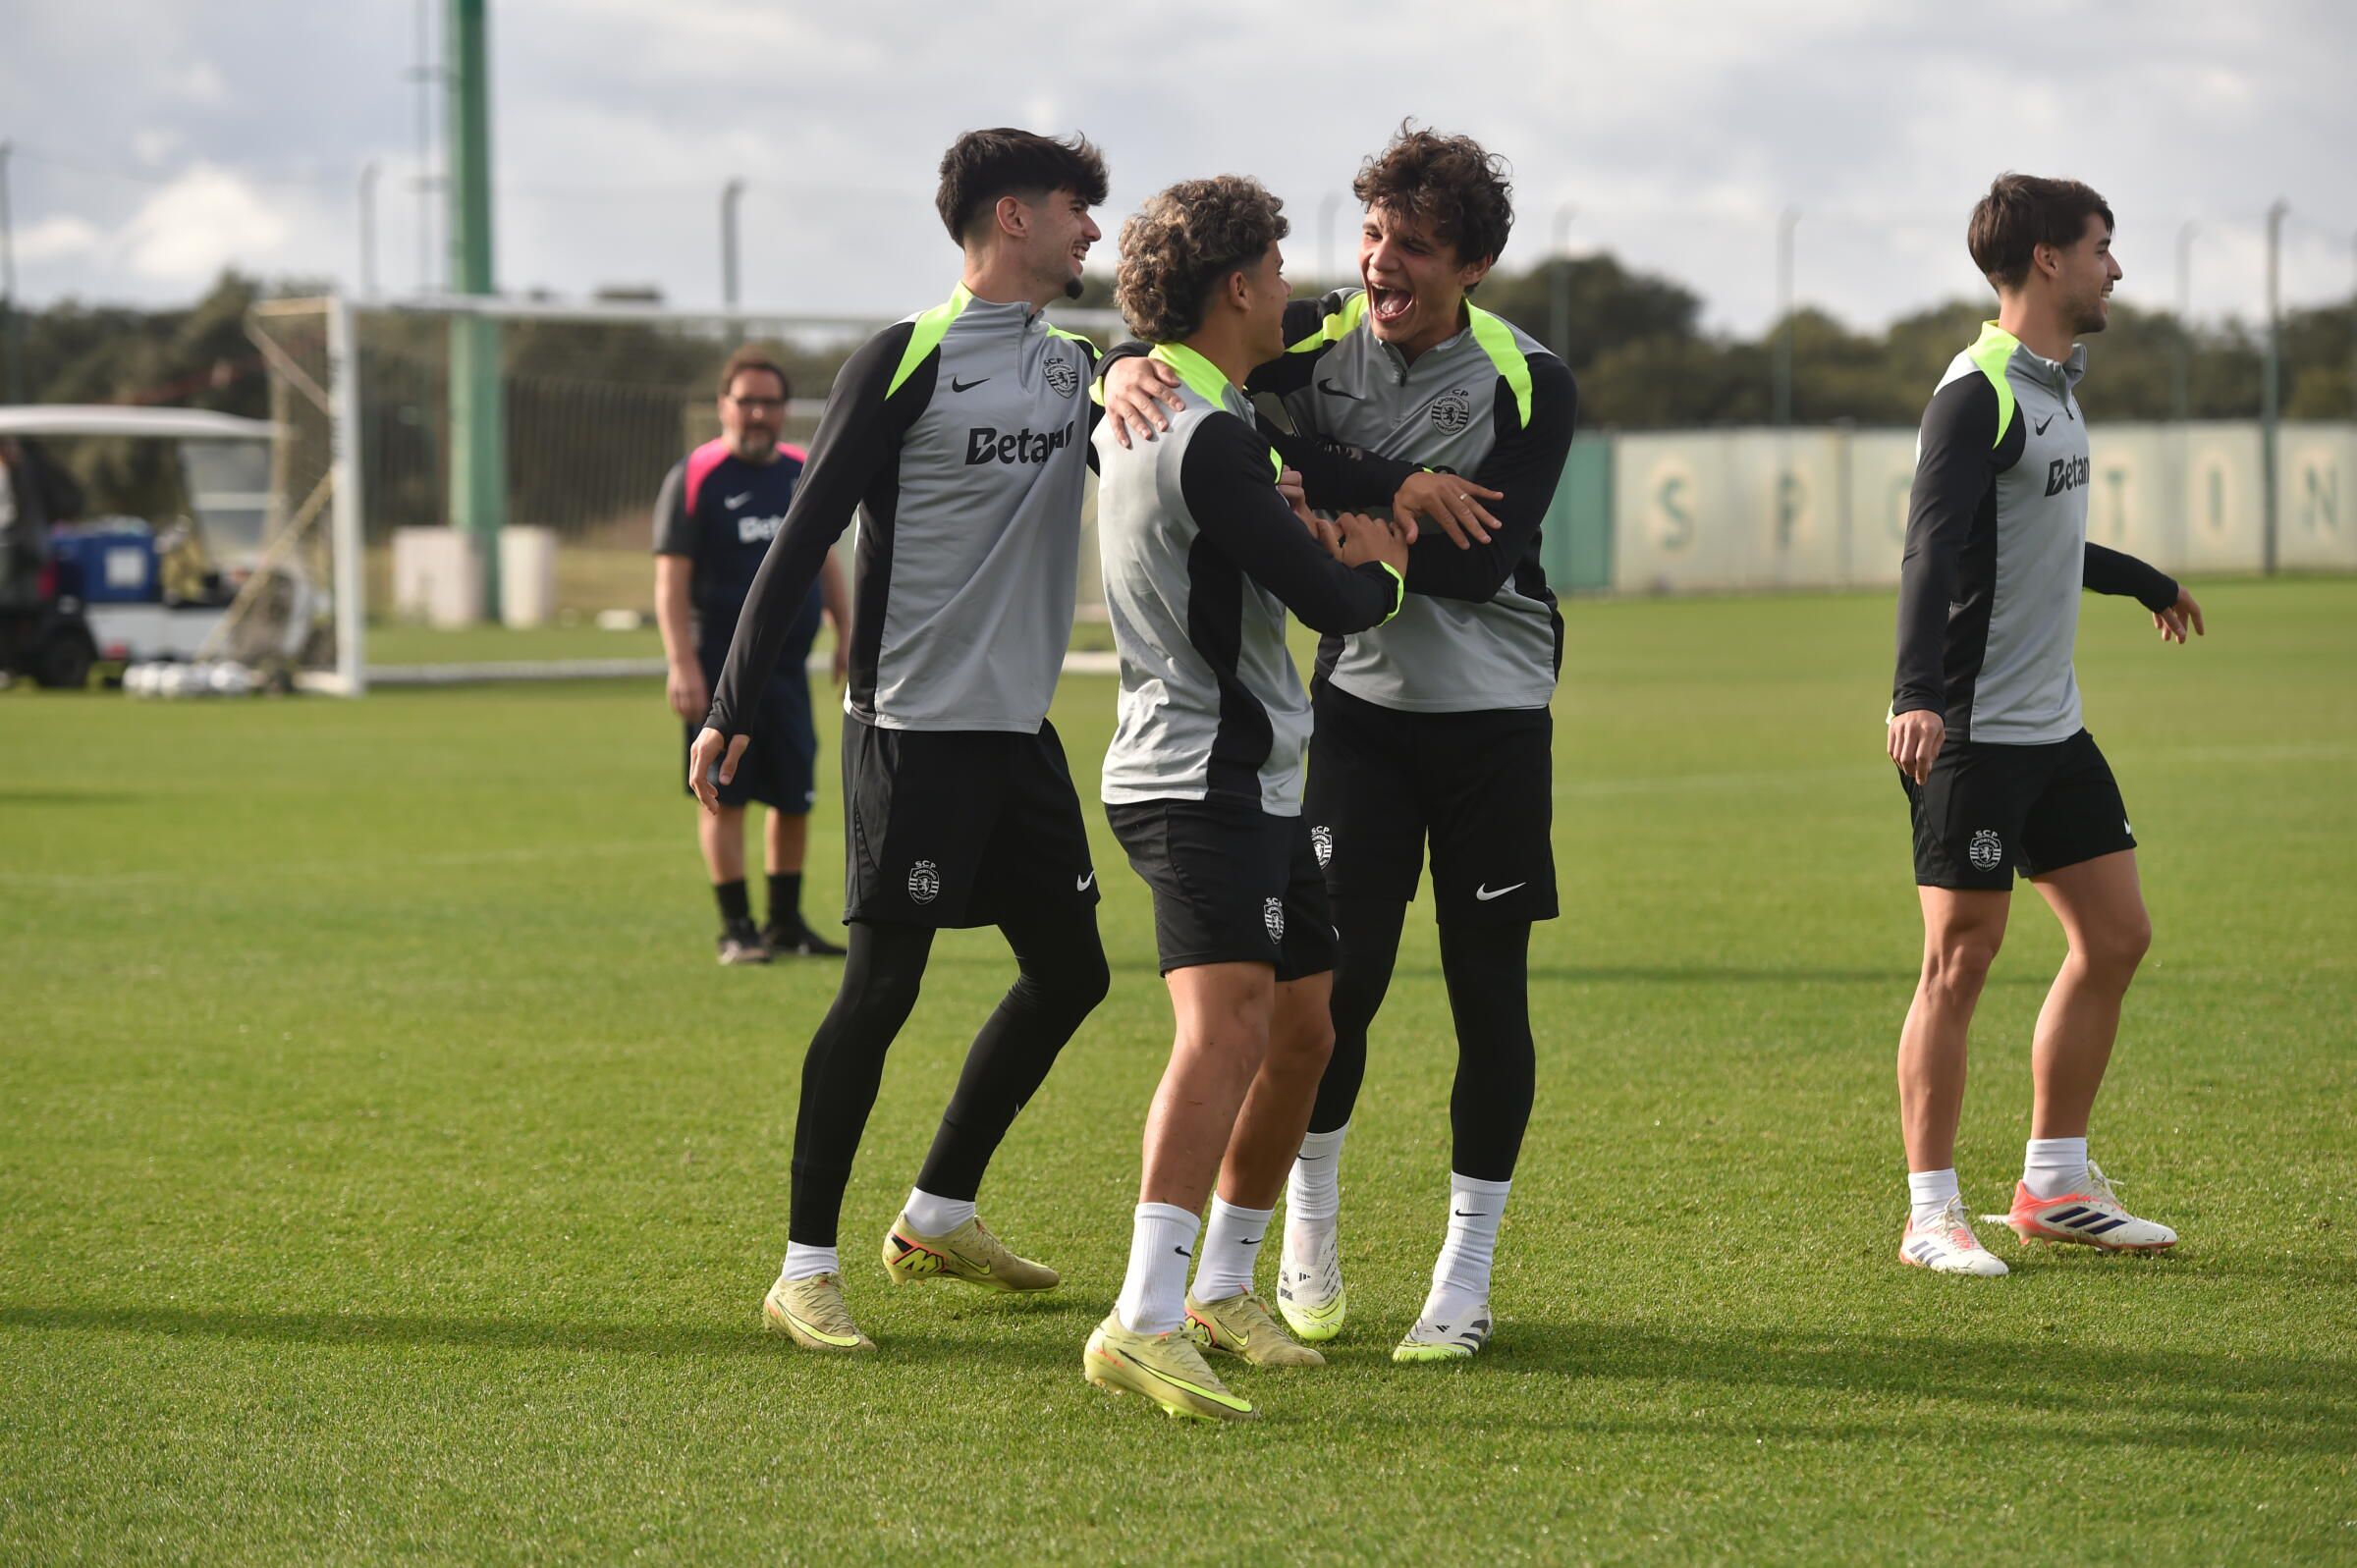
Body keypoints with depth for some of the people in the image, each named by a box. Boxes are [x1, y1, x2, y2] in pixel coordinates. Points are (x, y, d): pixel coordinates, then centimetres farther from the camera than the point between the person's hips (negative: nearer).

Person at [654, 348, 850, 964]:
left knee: (794, 796, 7)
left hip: (789, 665, 5)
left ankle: (786, 921, 18)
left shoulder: (802, 474, 12)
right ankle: (736, 928, 3)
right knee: (725, 796, -3)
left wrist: (845, 635, 15)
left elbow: (825, 560, 23)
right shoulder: (694, 477, -6)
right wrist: (682, 665, -17)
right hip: (721, 667, -5)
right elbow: (671, 579, -10)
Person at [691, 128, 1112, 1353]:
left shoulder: (1079, 370, 14)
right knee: (881, 987, -9)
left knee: (1069, 973, 11)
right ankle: (804, 1270, -2)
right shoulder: (905, 363, -7)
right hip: (914, 724, -8)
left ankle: (937, 1216, 26)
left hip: (1020, 726, 8)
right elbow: (803, 538, -8)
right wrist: (731, 710, -11)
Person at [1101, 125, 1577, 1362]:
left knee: (1488, 991, 2)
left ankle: (1465, 1279, 14)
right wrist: (1131, 368, -22)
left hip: (1495, 712, -1)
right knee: (1342, 971, -8)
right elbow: (1187, 355, 2)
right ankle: (1309, 1225, 16)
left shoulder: (1528, 383, -10)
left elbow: (1481, 561, -20)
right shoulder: (1317, 340, -5)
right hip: (1362, 699, 1)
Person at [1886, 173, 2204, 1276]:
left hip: (2051, 730, 9)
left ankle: (2052, 1188, 18)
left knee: (2115, 935, 9)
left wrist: (2148, 584, 49)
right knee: (1961, 959, -6)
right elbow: (1933, 548, -26)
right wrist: (1918, 690, -40)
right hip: (1969, 731, -9)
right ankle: (1932, 1216, 1)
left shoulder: (2052, 386, 15)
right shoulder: (1978, 394, -14)